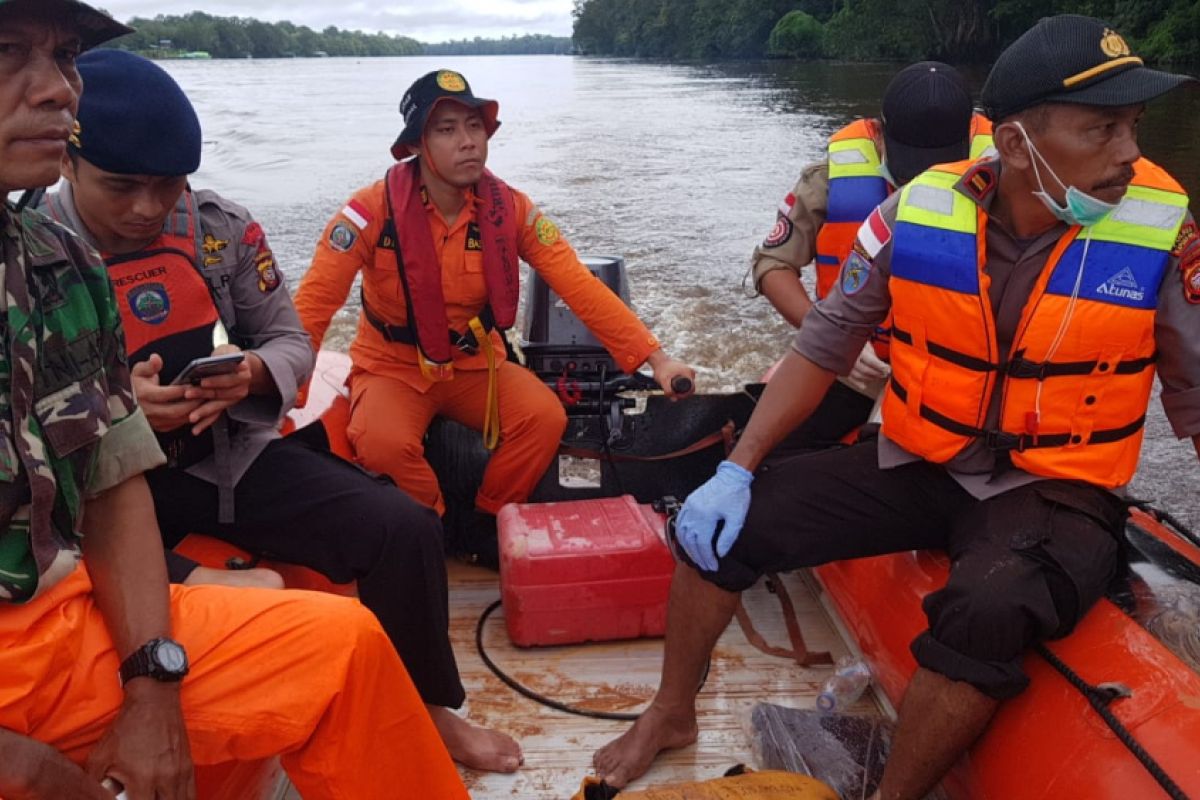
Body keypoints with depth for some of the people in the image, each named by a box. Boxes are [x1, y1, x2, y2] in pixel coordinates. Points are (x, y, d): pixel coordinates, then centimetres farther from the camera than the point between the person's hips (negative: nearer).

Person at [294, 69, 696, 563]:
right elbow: (315, 302, -18)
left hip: (475, 365, 2)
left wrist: (654, 358, -20)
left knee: (546, 417, -24)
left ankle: (489, 522, 3)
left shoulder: (508, 208, -10)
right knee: (384, 443, -32)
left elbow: (578, 285, -13)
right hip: (392, 367, -2)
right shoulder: (375, 209, -18)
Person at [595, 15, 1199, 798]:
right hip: (915, 467, 3)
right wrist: (738, 468, -8)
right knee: (723, 521, -8)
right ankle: (672, 713, 17)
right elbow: (825, 345, -1)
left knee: (987, 612, -36)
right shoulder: (919, 212, -9)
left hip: (1055, 495, -2)